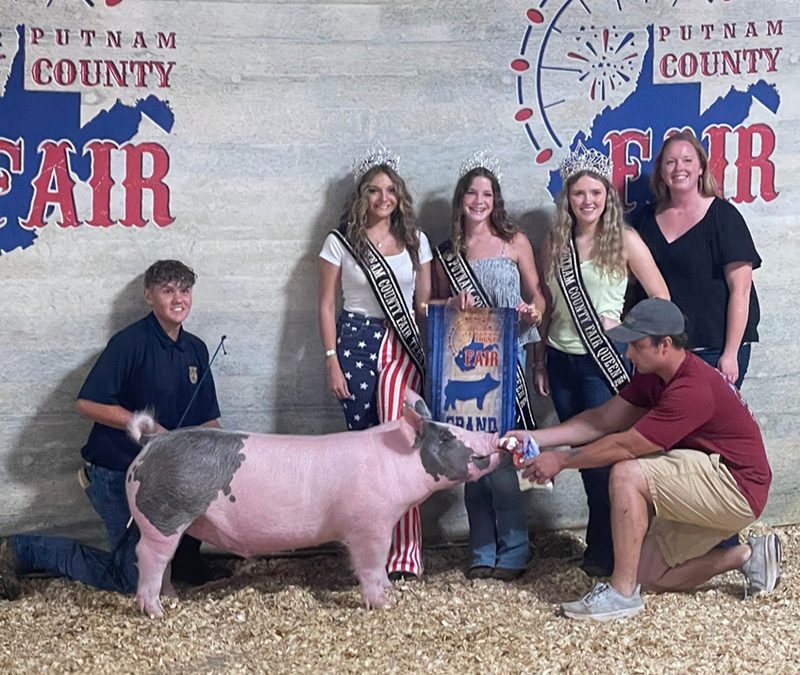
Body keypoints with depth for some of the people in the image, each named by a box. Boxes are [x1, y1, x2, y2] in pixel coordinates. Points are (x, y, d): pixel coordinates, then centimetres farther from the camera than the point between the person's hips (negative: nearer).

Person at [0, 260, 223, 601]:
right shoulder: (130, 343, -16)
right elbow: (88, 403, -20)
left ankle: (186, 560, 13)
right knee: (134, 579, -3)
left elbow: (208, 419, 8)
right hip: (115, 473, -7)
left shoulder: (196, 349, 6)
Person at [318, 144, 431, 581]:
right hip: (355, 342, 0)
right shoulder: (340, 242, 3)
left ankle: (404, 551, -13)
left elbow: (423, 302, 14)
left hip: (401, 345, 1)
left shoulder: (415, 241, 10)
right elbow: (326, 305, 2)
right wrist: (332, 361, -4)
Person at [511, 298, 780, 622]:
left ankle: (622, 593, -18)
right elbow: (603, 420, 2)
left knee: (628, 475, -25)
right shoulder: (653, 375, 2)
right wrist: (534, 438, -5)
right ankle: (749, 556, 17)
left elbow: (625, 446, -24)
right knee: (650, 576, 8)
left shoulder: (692, 390, -28)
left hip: (737, 488, -10)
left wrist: (562, 460, -14)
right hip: (711, 488, 10)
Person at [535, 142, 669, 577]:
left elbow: (661, 300, -1)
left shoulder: (624, 240, -4)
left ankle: (604, 551, 9)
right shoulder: (556, 243, 9)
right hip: (562, 359, 5)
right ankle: (601, 539, 25)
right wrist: (540, 358, 12)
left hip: (605, 360, -4)